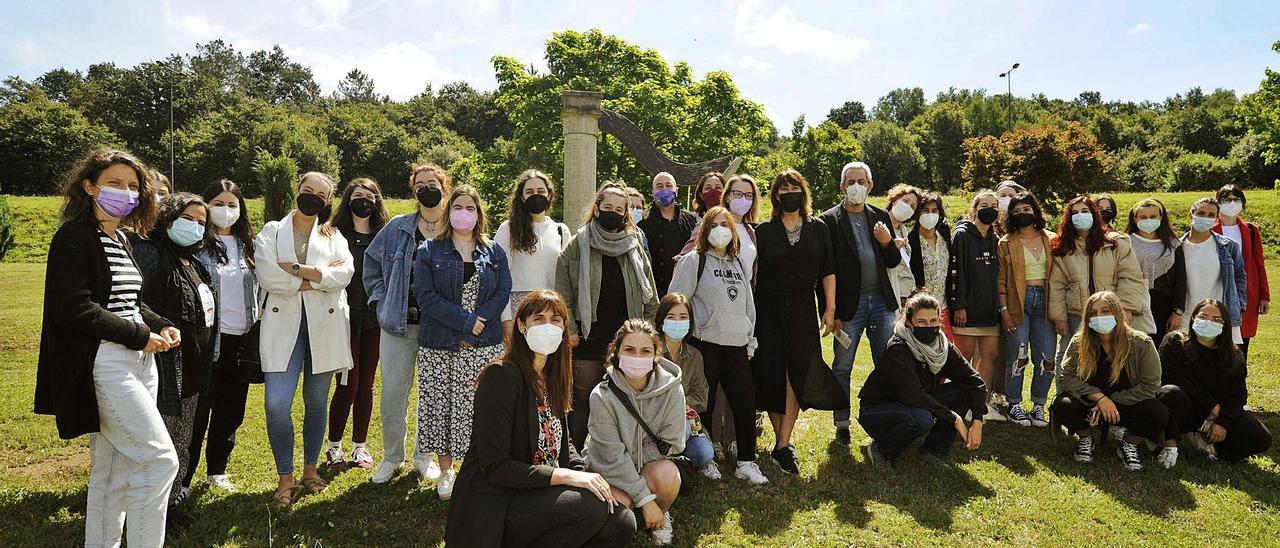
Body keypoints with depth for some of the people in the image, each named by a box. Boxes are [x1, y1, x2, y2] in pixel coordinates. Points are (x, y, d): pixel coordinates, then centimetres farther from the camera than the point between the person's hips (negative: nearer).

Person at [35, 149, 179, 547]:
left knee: (116, 469, 14)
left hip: (137, 361, 9)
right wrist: (138, 335, -14)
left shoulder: (121, 241, 16)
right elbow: (71, 307, -18)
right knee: (159, 459, -11)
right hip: (104, 362, -9)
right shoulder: (75, 237, -9)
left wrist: (161, 326, 4)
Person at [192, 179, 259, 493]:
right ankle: (182, 478, 12)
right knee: (199, 408, 0)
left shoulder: (245, 244, 10)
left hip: (241, 338, 5)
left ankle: (216, 470, 28)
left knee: (231, 410, 13)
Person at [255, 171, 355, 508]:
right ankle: (286, 480, 4)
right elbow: (267, 276, -9)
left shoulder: (334, 236, 12)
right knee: (277, 404, -11)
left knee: (316, 402, 9)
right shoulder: (272, 232, 9)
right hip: (284, 325, -1)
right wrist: (319, 276, -9)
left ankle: (310, 470, 26)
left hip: (324, 326, 1)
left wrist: (296, 271, -14)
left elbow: (345, 273, -8)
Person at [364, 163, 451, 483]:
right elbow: (371, 262, 13)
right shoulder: (397, 228, 4)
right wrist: (380, 301, 4)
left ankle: (424, 456, 27)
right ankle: (392, 457, 23)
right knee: (392, 394, 4)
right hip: (398, 324, 1)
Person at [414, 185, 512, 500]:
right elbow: (426, 294, -8)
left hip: (485, 347, 1)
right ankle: (445, 472, 21)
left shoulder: (494, 252, 10)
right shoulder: (429, 252, 4)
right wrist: (466, 320, -16)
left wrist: (479, 323, -14)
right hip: (439, 347, 0)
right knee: (439, 407, 5)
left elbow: (504, 292, 0)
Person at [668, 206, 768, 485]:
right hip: (705, 344, -5)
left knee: (746, 402, 4)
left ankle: (746, 461, 16)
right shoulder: (694, 260, -1)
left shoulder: (740, 263, 18)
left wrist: (750, 342, 18)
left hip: (737, 345, 5)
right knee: (703, 404, 3)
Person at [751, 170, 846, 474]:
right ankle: (783, 442, 16)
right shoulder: (764, 231, 3)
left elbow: (828, 271, 8)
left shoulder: (817, 229, 8)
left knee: (797, 375, -7)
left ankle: (782, 446, -3)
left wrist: (830, 308, 1)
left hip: (803, 311, 1)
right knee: (772, 376, 1)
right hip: (769, 311, 0)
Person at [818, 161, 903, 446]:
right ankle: (841, 424, 17)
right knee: (842, 367, 4)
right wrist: (829, 312, -10)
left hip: (881, 300, 4)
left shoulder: (880, 217, 11)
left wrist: (888, 242, -10)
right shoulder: (829, 220, -4)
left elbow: (894, 262, 12)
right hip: (849, 303, -4)